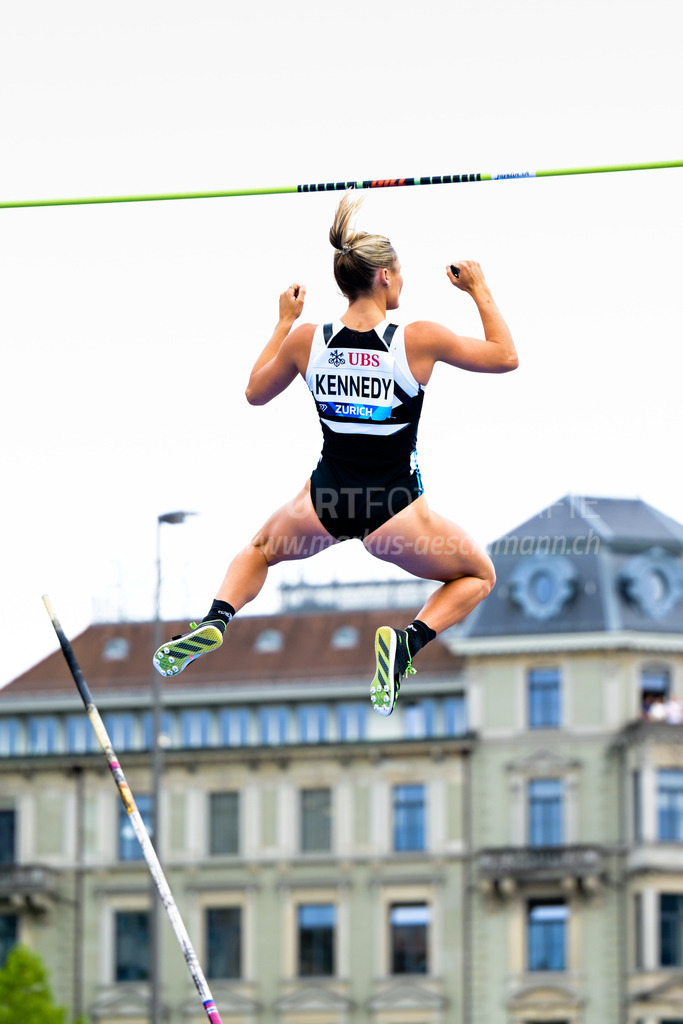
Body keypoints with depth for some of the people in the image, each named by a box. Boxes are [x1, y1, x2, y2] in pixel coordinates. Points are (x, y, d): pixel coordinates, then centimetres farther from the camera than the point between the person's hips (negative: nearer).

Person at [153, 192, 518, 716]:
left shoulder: (305, 339, -6)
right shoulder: (420, 339, -13)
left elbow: (256, 393, 14)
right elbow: (505, 357, 0)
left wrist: (283, 323, 21)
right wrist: (480, 290, 11)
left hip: (324, 506, 3)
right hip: (395, 510, -3)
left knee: (260, 549, 35)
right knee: (479, 575, 22)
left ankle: (216, 620, 3)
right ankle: (408, 642, -8)